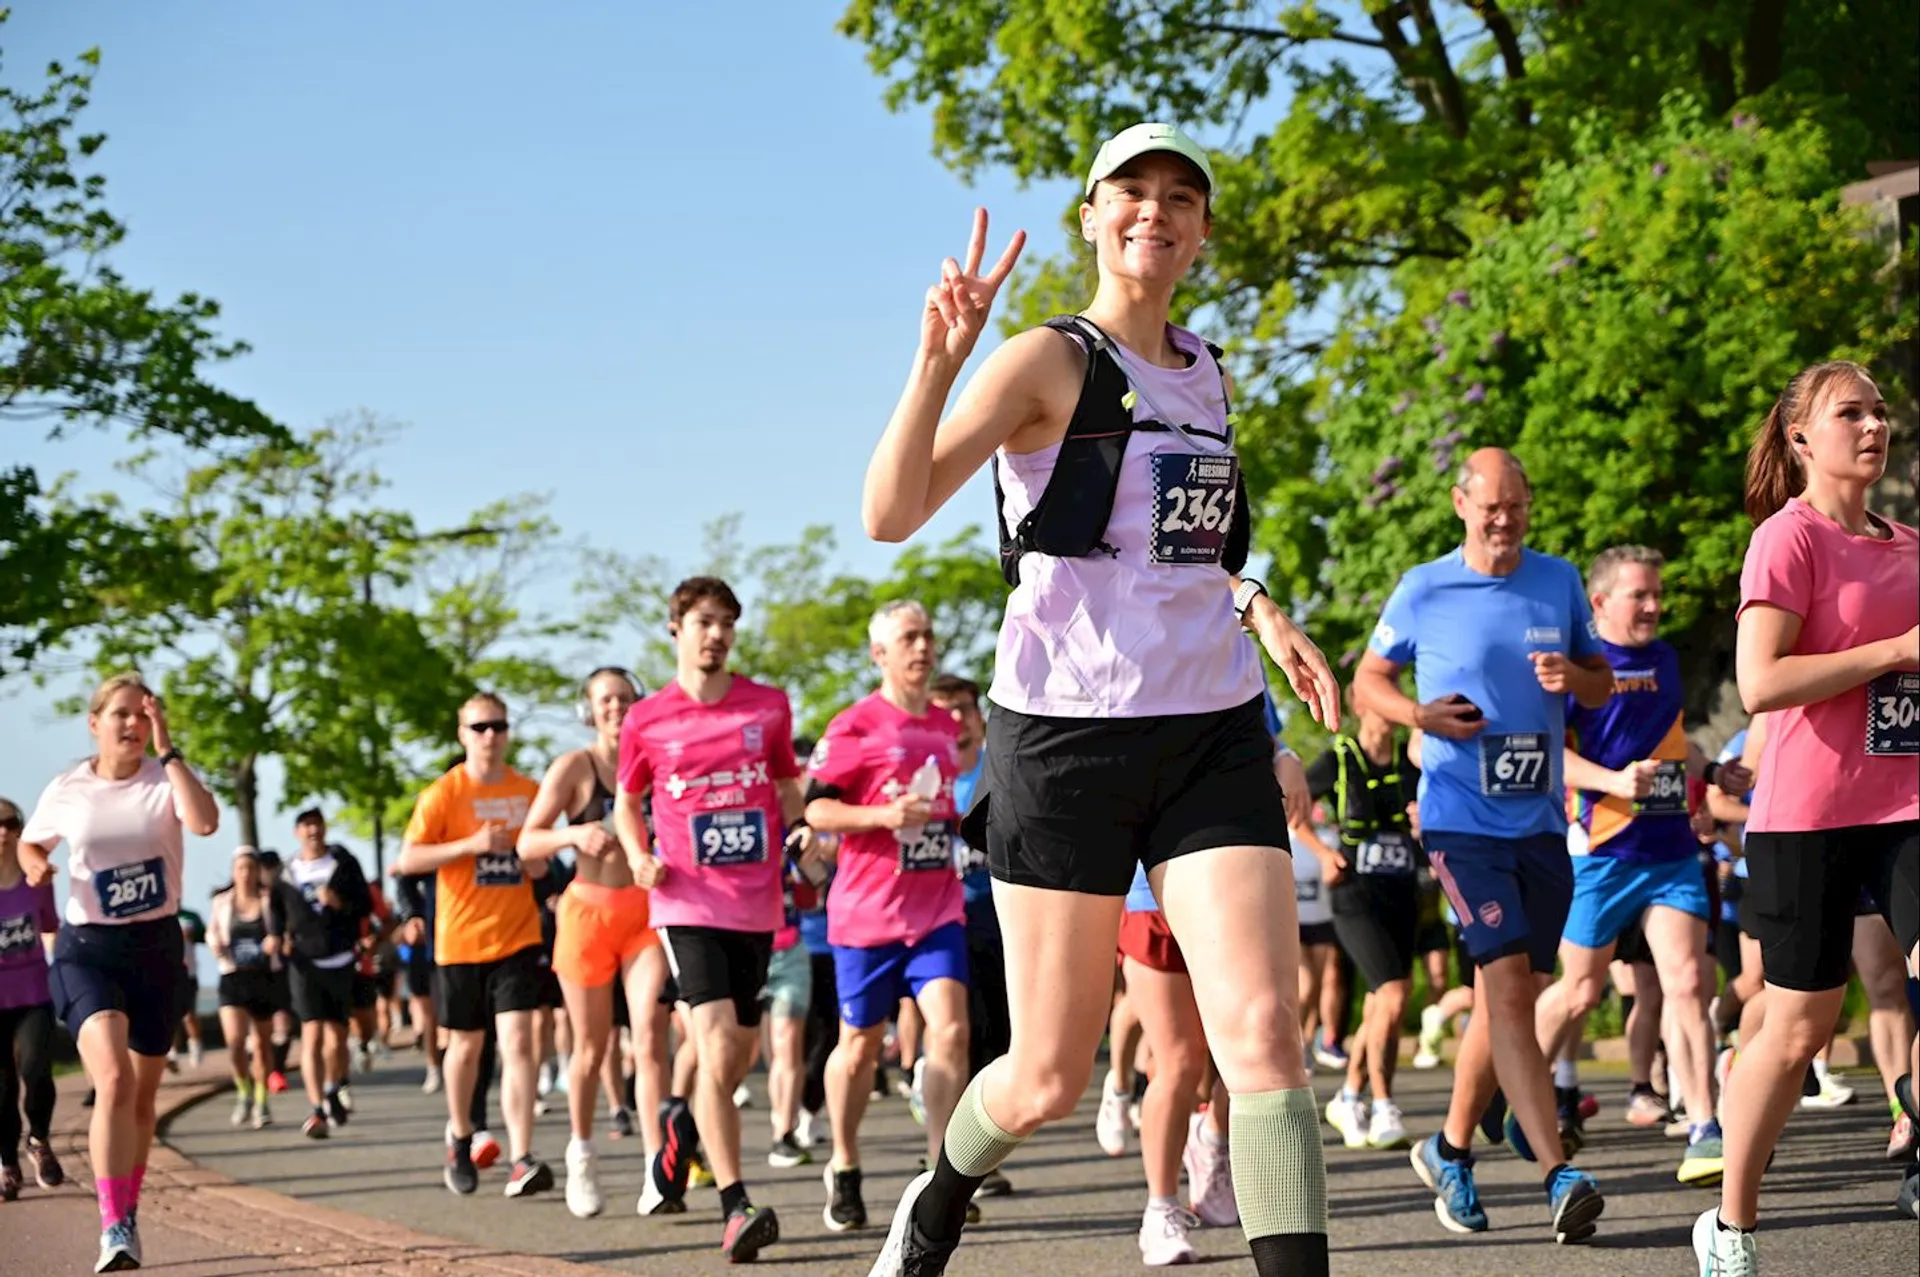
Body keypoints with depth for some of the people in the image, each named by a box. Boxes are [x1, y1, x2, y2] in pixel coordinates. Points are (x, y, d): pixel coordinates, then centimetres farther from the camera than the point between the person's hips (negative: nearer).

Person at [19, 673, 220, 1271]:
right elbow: (30, 842, 19)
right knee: (114, 1079, -23)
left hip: (156, 947, 2)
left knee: (142, 1093, 12)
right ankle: (113, 1228, -26)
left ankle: (128, 1215, 32)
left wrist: (167, 749, -23)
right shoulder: (66, 790, 0)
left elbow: (205, 821, -26)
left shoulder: (165, 779, -4)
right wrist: (33, 865, -4)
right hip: (87, 948, -2)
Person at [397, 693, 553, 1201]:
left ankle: (521, 1163, -19)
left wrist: (539, 860, -3)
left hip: (517, 937, 1)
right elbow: (408, 859, -9)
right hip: (461, 939, -1)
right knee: (467, 1045, 12)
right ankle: (460, 1139, 37)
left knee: (517, 1043, -12)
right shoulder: (444, 794, -5)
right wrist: (470, 844, -19)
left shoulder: (529, 793, 6)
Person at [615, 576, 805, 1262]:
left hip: (756, 903, 3)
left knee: (736, 1060, 11)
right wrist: (638, 856, -4)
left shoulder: (769, 706, 7)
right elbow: (627, 801, 15)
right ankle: (736, 1207, -20)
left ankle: (683, 1129, 44)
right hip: (688, 904, -3)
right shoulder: (647, 720, 2)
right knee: (716, 1046, -18)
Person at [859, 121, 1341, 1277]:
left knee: (1264, 1034, -13)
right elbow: (892, 514, -18)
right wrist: (940, 360, -31)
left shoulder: (1209, 376, 14)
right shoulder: (1050, 361, -6)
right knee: (1049, 1079, 3)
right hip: (1066, 734, -5)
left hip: (1214, 735, 5)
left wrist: (1263, 614, 15)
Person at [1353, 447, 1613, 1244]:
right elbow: (1367, 681, 8)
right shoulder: (1423, 592, -1)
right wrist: (1419, 715, -12)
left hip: (1542, 821, 5)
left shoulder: (1560, 582, 8)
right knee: (1508, 983, -17)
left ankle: (1450, 1150, 29)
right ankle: (1558, 1176, -23)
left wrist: (1573, 678, -8)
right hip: (1462, 820, -4)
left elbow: (1602, 684, 15)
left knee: (1506, 998, 10)